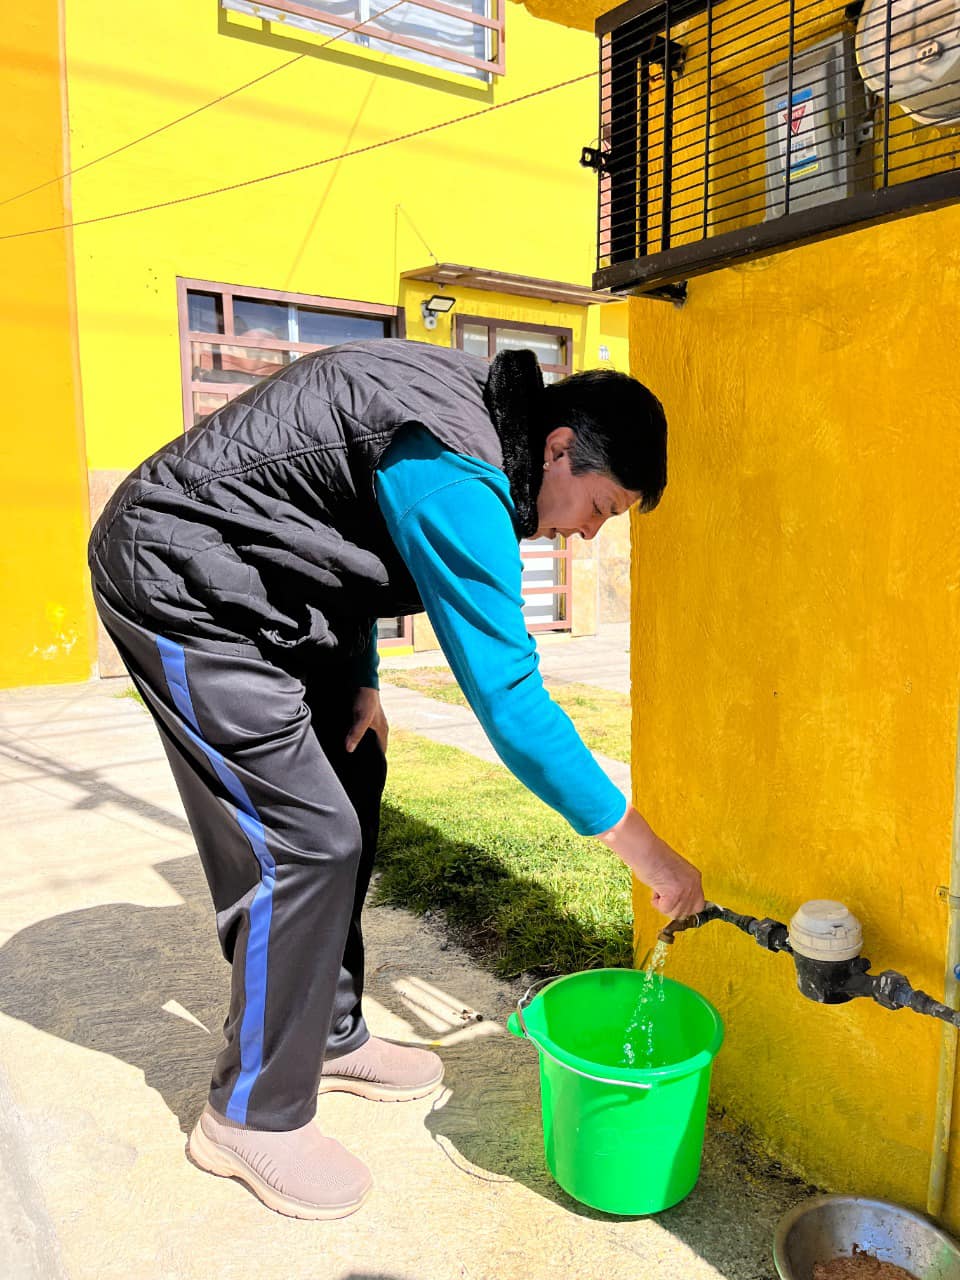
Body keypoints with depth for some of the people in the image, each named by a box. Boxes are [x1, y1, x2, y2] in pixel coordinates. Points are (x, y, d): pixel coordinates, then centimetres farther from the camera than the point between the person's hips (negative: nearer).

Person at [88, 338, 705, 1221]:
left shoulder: (475, 406, 4)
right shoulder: (455, 478, -27)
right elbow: (508, 695, -30)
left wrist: (361, 680, 6)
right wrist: (640, 843, -21)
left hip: (253, 586, 10)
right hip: (183, 584, -10)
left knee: (350, 784, 10)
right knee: (308, 838, -12)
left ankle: (329, 1037, 26)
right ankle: (254, 1115, 9)